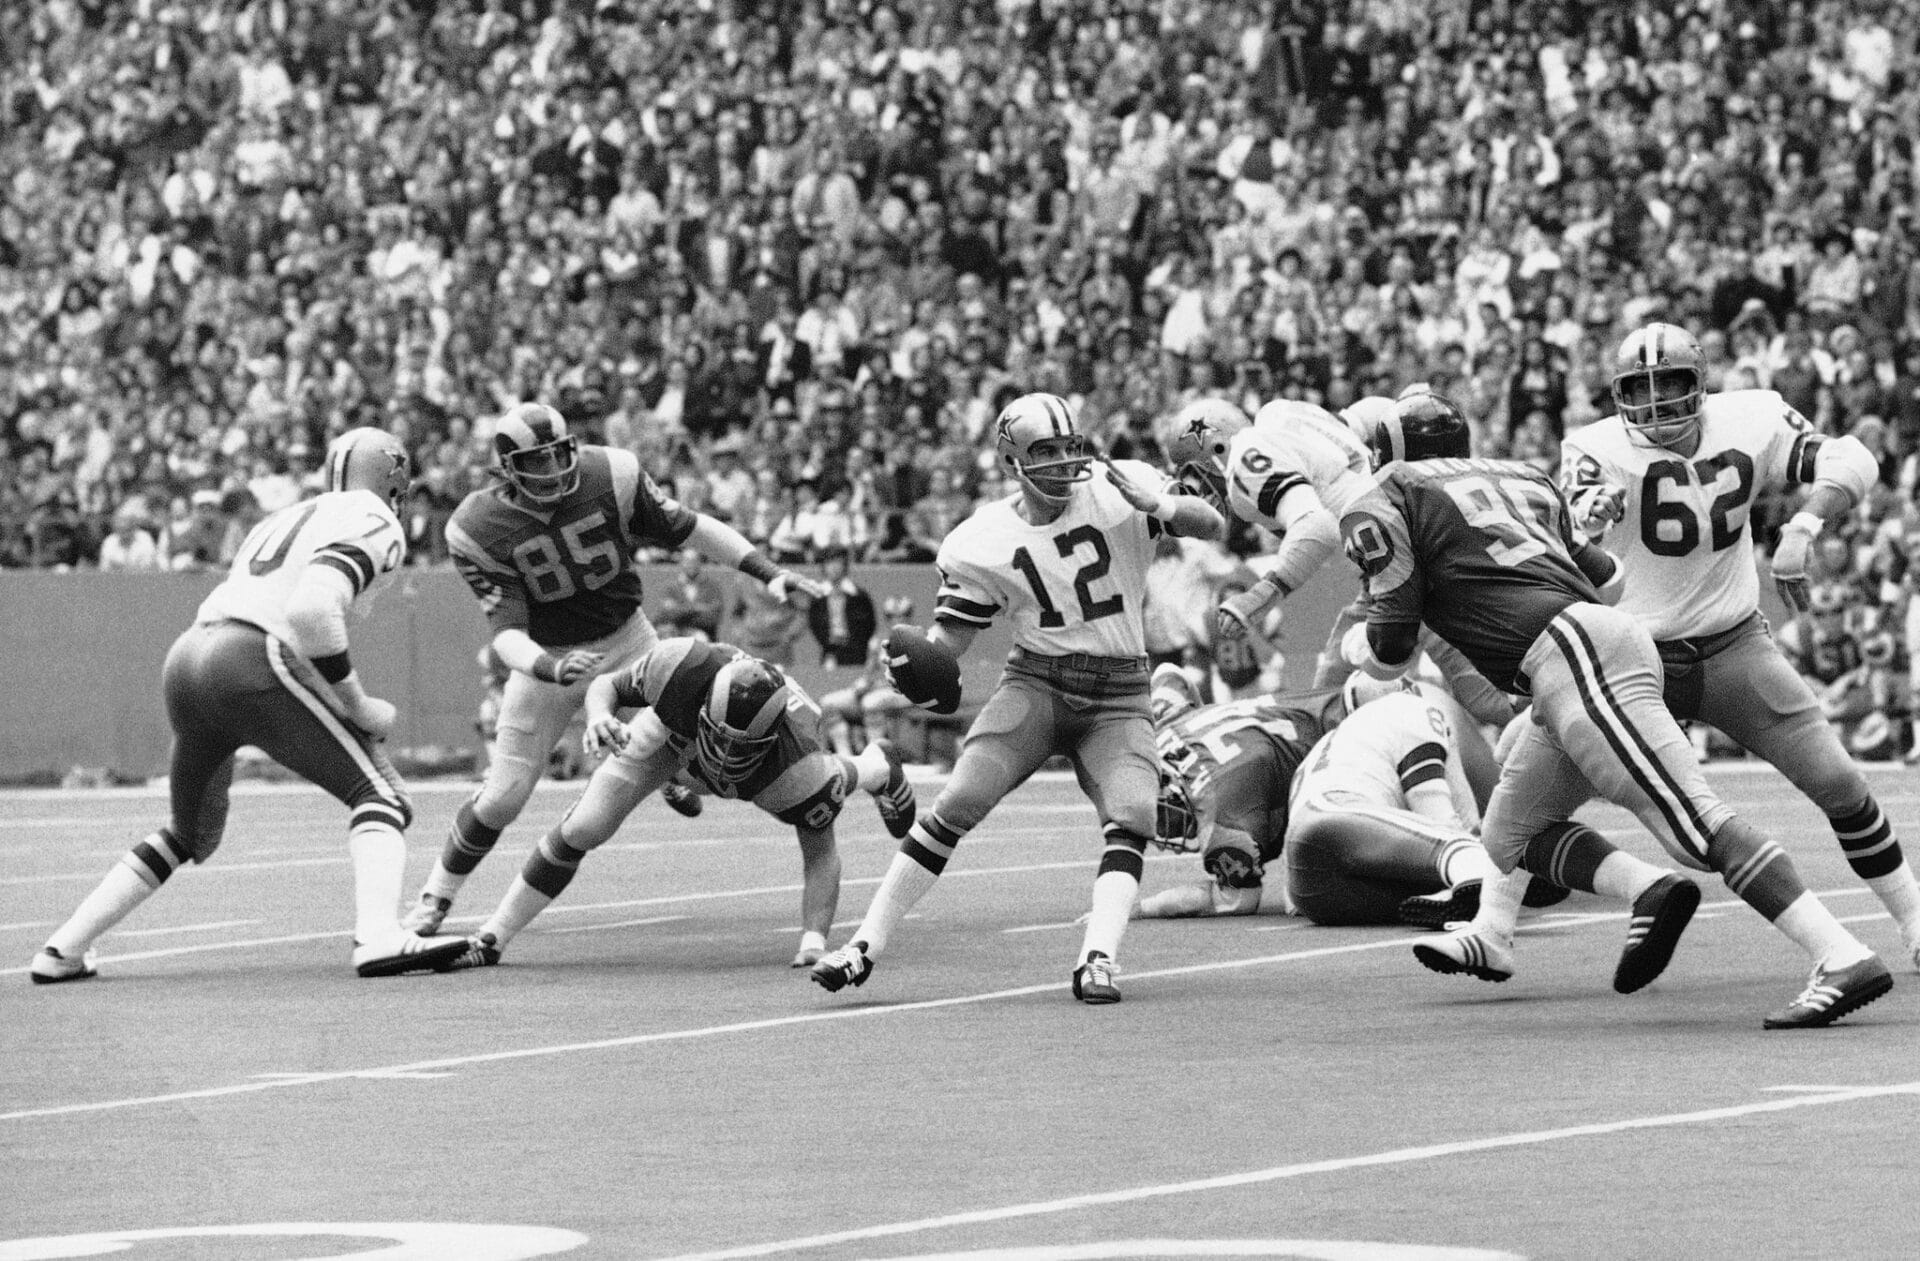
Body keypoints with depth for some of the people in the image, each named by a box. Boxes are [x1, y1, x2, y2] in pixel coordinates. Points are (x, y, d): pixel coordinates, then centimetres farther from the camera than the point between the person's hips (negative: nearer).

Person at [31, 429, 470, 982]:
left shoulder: (284, 521, 29)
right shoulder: (373, 524, 3)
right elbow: (311, 611, -15)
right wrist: (357, 706, -6)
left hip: (184, 662, 8)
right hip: (251, 666, -8)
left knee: (191, 835, 27)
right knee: (380, 798, -5)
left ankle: (64, 951, 26)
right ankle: (378, 935, -29)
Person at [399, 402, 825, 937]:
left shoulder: (611, 477, -18)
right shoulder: (480, 529, -20)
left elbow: (686, 527, -5)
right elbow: (507, 630, -24)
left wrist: (768, 573, -9)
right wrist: (550, 669, -45)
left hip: (625, 639, 1)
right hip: (548, 655, -1)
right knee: (502, 797, -7)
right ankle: (434, 901, 13)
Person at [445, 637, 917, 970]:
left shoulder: (796, 757, -45)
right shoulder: (680, 668, -45)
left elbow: (821, 852, -30)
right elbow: (607, 684, -23)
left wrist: (814, 939, -39)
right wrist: (599, 715, -47)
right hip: (676, 721, 0)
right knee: (582, 829, -12)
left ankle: (879, 767, 69)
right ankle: (492, 938, 4)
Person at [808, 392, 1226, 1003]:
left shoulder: (1118, 492, -4)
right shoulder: (983, 544, -2)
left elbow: (1212, 525, -7)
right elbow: (948, 638, 4)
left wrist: (1161, 506, -27)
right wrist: (913, 667, -18)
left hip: (1117, 695, 1)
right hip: (1037, 682, -1)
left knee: (1133, 817, -23)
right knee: (959, 803, -17)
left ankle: (1097, 960, -24)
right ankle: (865, 946, -14)